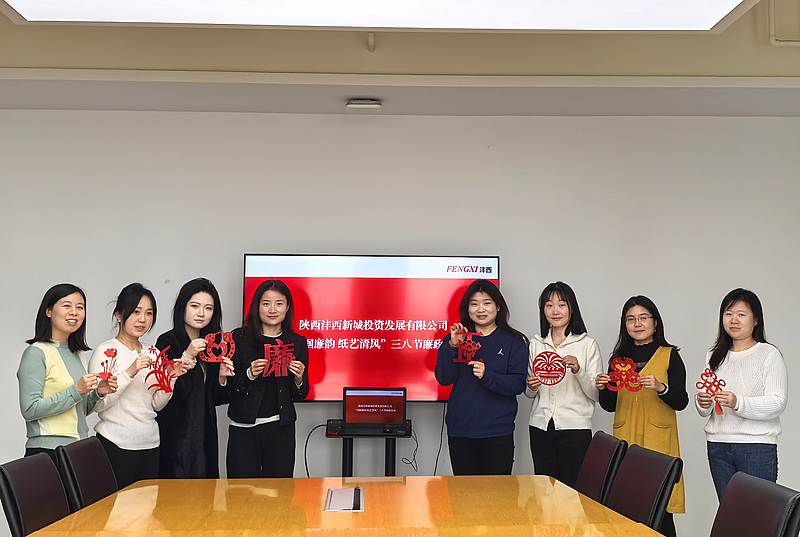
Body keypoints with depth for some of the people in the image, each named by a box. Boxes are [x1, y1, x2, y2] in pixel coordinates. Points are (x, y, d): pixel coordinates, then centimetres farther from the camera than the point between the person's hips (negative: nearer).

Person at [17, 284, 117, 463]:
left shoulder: (76, 354, 14)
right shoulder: (36, 353, -9)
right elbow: (29, 410, -16)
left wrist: (97, 393, 1)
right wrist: (75, 391, -19)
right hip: (48, 452, -7)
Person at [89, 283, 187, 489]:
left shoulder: (153, 354, 11)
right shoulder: (106, 352, -6)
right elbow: (97, 403, -14)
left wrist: (171, 377, -4)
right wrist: (130, 372, -21)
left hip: (150, 444, 6)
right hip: (116, 445, -6)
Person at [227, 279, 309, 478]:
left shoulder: (297, 342, 7)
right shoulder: (240, 338, -1)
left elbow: (300, 395, 12)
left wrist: (299, 379, -8)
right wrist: (249, 375, -16)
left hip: (280, 427, 2)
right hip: (243, 426, -2)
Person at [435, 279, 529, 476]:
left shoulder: (514, 342, 3)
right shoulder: (456, 338, 8)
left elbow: (519, 384, -5)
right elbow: (443, 378, -2)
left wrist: (487, 376, -21)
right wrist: (453, 346, -15)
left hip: (498, 433, -2)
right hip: (460, 432, 2)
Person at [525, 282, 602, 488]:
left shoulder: (588, 345, 1)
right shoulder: (536, 344, 11)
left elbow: (597, 393, -2)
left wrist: (578, 371, -17)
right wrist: (531, 387, -4)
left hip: (576, 427, -3)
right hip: (541, 427, 3)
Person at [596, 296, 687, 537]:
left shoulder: (669, 356, 3)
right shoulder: (618, 358, 13)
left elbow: (681, 402, -5)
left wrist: (660, 387, -23)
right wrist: (604, 388, -6)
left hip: (658, 442, -3)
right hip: (625, 441, 3)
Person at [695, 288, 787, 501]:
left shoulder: (769, 354, -1)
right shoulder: (714, 356, 15)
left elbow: (777, 403, -11)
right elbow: (705, 411, 16)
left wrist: (738, 403, -25)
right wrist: (702, 404, -7)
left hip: (757, 446, -4)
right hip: (718, 446, 5)